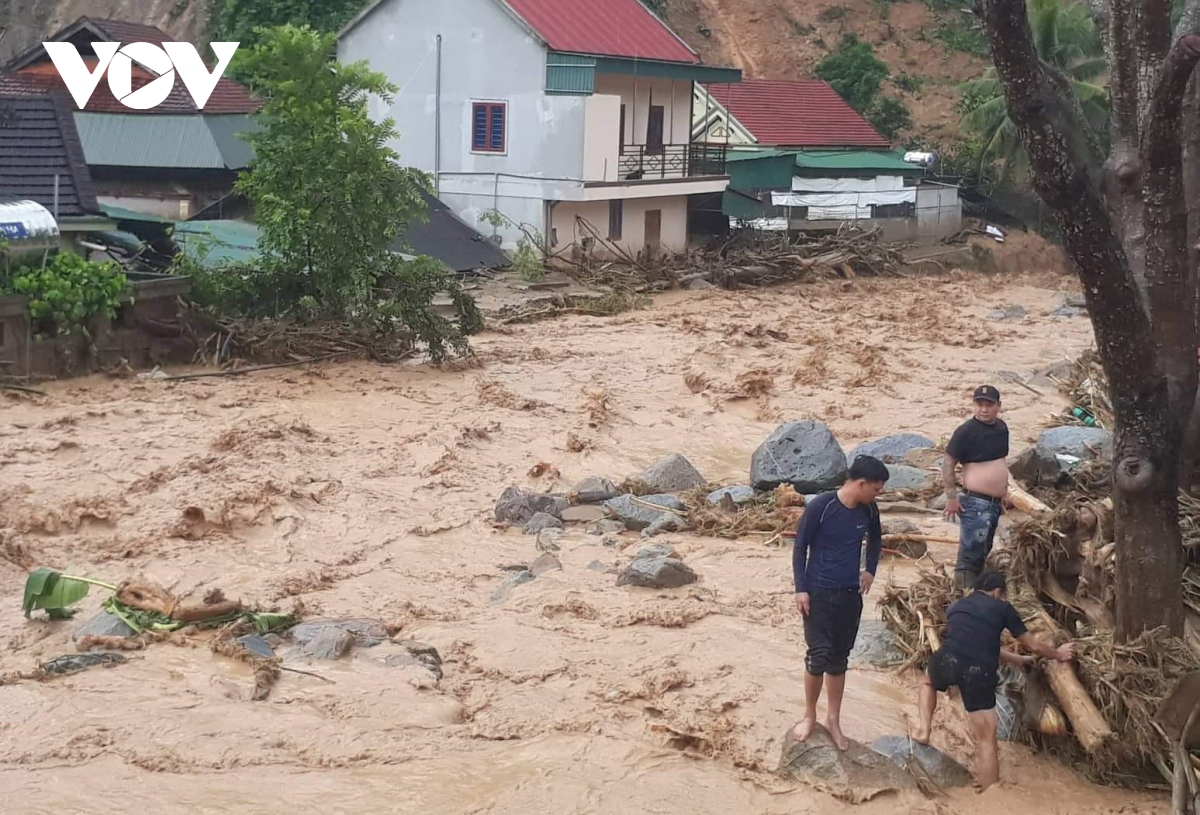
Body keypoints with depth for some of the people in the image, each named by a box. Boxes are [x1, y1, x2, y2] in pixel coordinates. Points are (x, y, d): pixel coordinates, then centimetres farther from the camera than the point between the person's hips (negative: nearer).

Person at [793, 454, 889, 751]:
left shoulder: (868, 511, -1)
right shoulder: (820, 506, -17)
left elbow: (875, 539, 20)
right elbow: (800, 547, -10)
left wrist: (870, 570, 9)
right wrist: (801, 588, -12)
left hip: (851, 595, 5)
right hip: (818, 593, -4)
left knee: (839, 659, 10)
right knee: (819, 656, -5)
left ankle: (833, 720, 22)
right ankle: (809, 715, 15)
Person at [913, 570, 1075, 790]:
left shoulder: (956, 606, 31)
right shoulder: (1002, 608, 19)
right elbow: (1033, 645, 27)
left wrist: (1019, 660, 54)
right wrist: (1059, 654, 47)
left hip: (949, 661, 3)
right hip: (980, 672, -3)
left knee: (928, 681, 40)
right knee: (986, 740, 6)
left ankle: (924, 728, 21)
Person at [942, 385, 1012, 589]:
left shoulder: (1001, 428, 9)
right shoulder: (966, 431, -14)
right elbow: (948, 465, -12)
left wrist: (1004, 491, 21)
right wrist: (951, 497, -16)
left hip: (995, 502, 8)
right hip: (975, 502, -8)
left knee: (983, 552, 17)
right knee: (971, 552, -12)